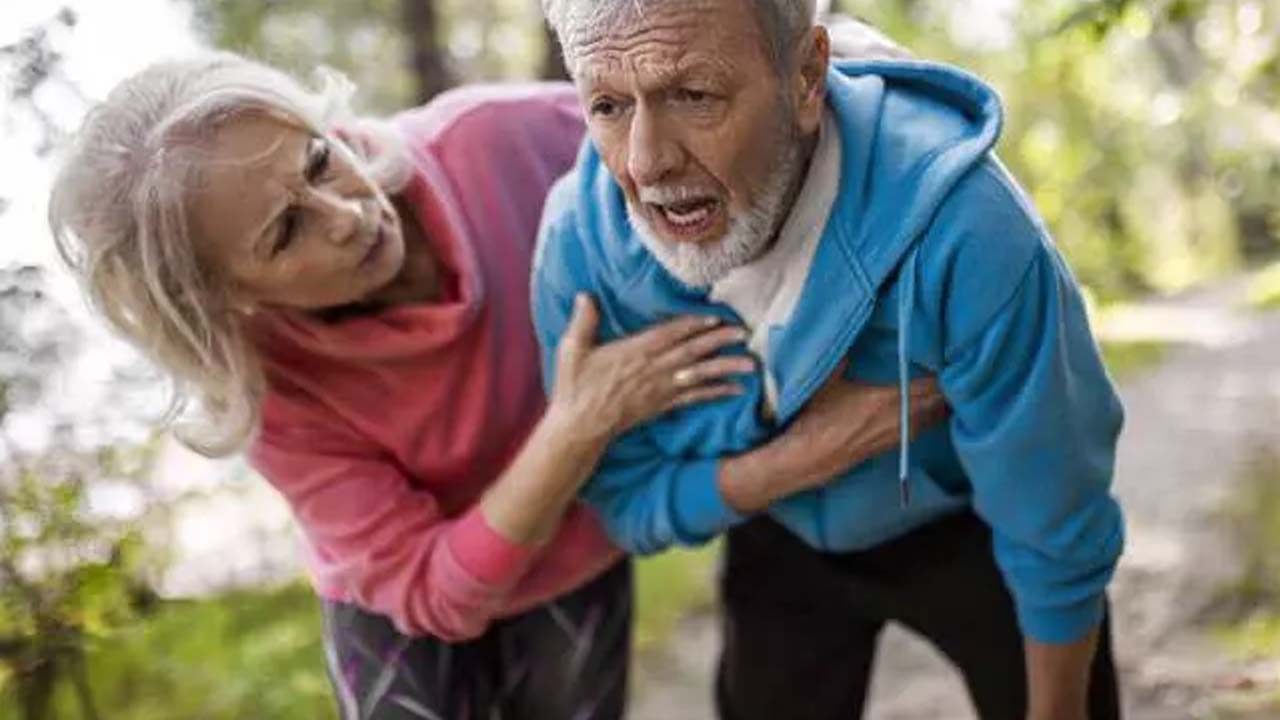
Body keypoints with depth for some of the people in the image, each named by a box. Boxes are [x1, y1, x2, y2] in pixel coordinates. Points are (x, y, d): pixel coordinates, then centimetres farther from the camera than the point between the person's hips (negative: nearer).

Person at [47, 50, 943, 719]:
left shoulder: (504, 139, -31)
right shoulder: (266, 380, -31)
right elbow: (436, 593, -29)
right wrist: (583, 423, -42)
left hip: (578, 568, 2)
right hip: (407, 607, -2)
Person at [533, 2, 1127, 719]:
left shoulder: (965, 230, -40)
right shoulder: (579, 245, -29)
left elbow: (1056, 530, -24)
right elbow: (627, 503, -15)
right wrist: (791, 463, -33)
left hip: (966, 525, -2)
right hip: (780, 545, 2)